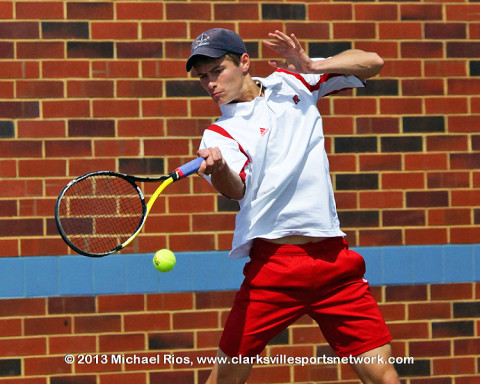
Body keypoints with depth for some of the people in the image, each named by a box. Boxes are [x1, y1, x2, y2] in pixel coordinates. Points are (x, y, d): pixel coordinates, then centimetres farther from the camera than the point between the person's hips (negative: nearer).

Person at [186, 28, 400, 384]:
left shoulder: (290, 82, 14)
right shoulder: (219, 134, 3)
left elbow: (371, 62, 14)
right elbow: (237, 188, -16)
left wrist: (311, 67, -2)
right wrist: (218, 169, -39)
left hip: (334, 259, 2)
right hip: (273, 260, -2)